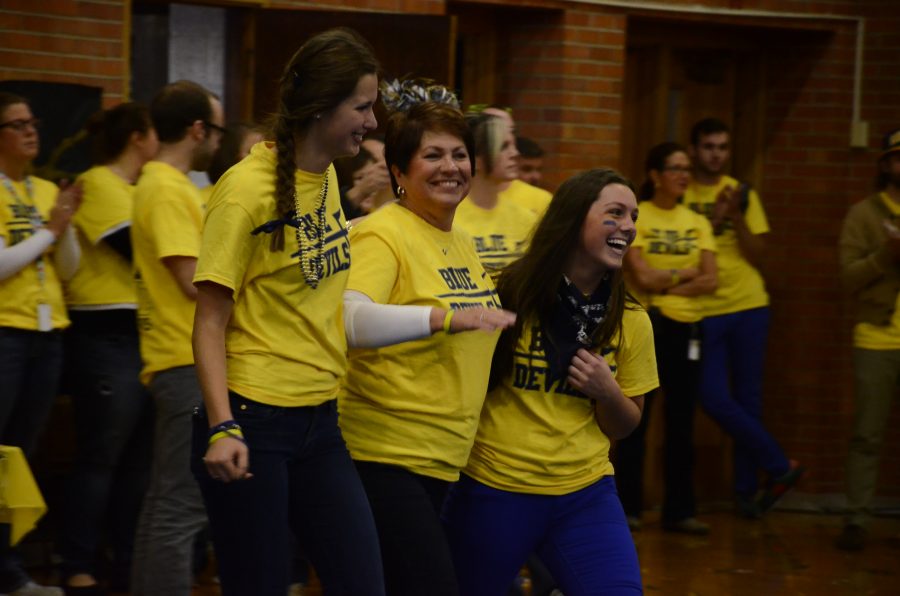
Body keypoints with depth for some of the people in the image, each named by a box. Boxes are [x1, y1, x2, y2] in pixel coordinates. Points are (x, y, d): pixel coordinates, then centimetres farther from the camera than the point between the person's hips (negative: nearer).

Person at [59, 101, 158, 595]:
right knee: (99, 457, -6)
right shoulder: (99, 185, -10)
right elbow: (142, 249, -18)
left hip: (143, 333, 9)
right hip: (107, 336, -9)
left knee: (138, 457, 10)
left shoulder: (132, 190, 19)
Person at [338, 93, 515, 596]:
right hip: (385, 454, -9)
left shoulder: (462, 244, 15)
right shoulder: (383, 235, -12)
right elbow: (347, 318, -30)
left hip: (445, 460, 9)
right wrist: (451, 316, -37)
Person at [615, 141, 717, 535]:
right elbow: (641, 277, -12)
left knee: (682, 421, 4)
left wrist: (664, 283, -10)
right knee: (635, 419, 1)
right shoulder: (635, 218, -2)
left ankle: (680, 510, 9)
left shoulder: (697, 223, 11)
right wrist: (686, 272, -3)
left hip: (685, 326, 4)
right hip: (642, 326, -4)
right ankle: (627, 507, 9)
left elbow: (709, 282, 0)